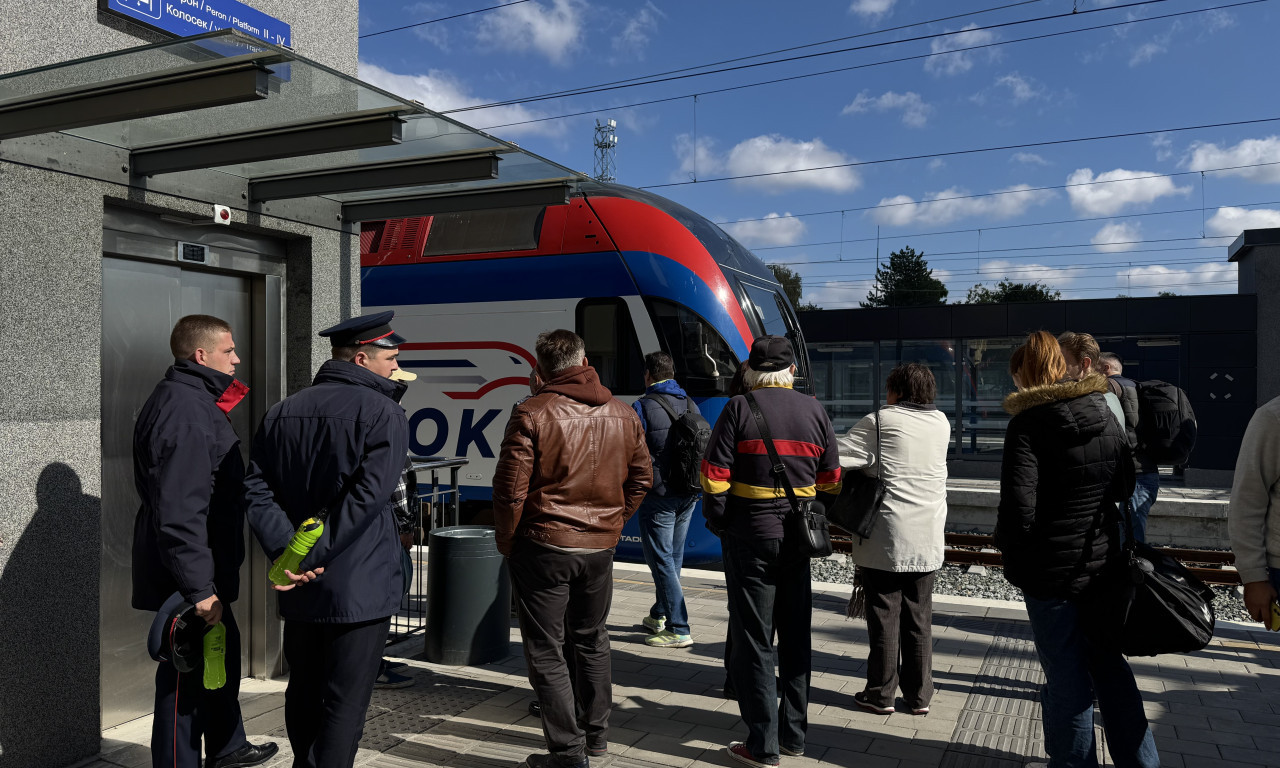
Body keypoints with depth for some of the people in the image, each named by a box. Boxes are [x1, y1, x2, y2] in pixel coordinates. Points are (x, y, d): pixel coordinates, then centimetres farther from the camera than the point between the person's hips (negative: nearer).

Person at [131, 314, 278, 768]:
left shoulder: (188, 399, 11)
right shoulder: (187, 412, -23)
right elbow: (180, 513, -29)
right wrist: (199, 588, -28)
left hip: (204, 574, 11)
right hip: (189, 577, -11)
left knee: (223, 655, 24)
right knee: (185, 680, 1)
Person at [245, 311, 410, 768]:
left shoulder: (282, 412, 8)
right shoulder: (384, 412, -11)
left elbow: (256, 490, -1)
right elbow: (366, 498, -23)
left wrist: (288, 550, -10)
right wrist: (310, 555, -18)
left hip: (299, 591, 6)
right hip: (360, 587, -6)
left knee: (303, 692, 21)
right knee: (344, 704, 4)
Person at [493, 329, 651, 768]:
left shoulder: (531, 415, -13)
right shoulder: (623, 416, 3)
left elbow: (510, 490, -13)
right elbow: (641, 479, 11)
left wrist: (506, 542, 1)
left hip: (543, 547, -5)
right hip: (600, 548, 5)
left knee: (546, 651, 6)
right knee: (591, 641, 21)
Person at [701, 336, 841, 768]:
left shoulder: (739, 408, -9)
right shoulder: (814, 411, 4)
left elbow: (714, 475, -14)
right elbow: (831, 479, 8)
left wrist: (717, 523, -2)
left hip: (749, 538, -4)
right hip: (797, 538, 4)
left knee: (753, 639, 3)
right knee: (796, 636, 15)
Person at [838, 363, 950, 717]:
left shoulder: (879, 421, -9)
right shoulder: (942, 423, 6)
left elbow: (836, 458, -14)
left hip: (885, 538, -4)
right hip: (928, 540, 5)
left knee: (884, 617, 5)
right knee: (919, 617, 13)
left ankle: (880, 694, 13)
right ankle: (919, 695, 20)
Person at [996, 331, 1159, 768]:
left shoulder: (1028, 424, -16)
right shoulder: (1106, 417, 3)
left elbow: (1018, 510, -22)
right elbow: (1124, 489, 13)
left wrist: (1007, 545, -5)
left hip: (1050, 571, -6)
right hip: (1103, 563, 6)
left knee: (1067, 677, 7)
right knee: (1109, 666, 21)